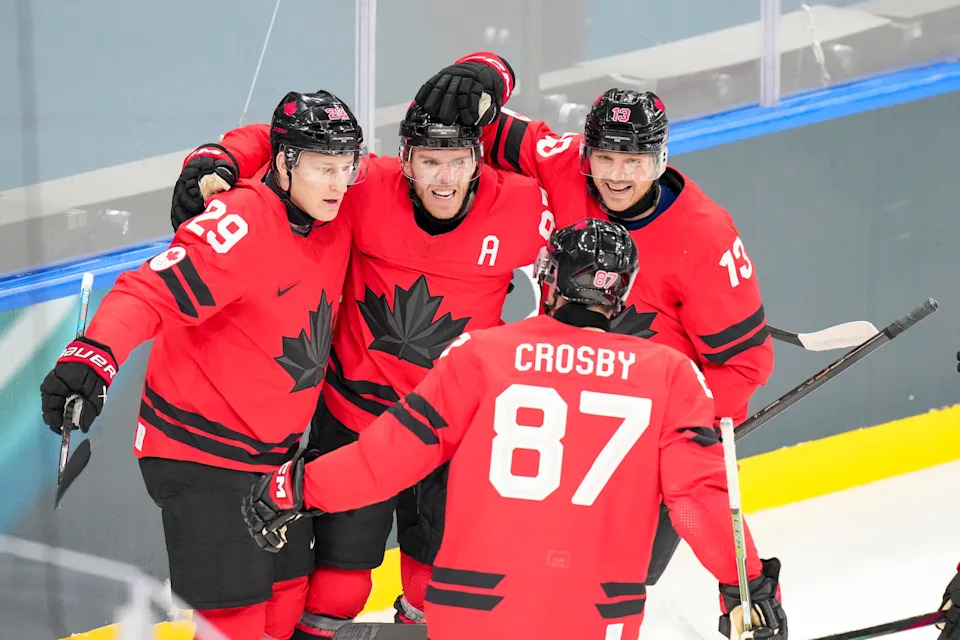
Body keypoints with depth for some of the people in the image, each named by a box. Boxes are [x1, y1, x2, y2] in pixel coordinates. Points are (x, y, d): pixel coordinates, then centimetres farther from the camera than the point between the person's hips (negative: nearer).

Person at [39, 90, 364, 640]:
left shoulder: (337, 220, -1)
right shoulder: (240, 224, -24)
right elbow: (151, 293, -33)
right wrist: (95, 353, -48)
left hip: (275, 447, 8)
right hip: (201, 448, -8)